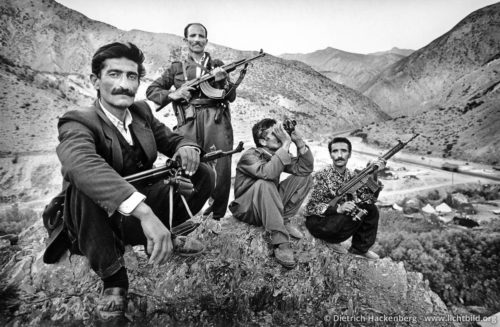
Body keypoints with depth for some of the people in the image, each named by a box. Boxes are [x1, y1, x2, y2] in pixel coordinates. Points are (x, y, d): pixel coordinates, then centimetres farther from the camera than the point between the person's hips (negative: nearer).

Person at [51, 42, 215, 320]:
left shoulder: (142, 111, 0)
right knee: (86, 186, -37)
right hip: (101, 220, -5)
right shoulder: (78, 123, -20)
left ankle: (163, 238, 11)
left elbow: (173, 140, 7)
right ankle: (113, 277, -15)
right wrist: (144, 212, -56)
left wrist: (187, 147, -20)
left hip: (142, 215, 5)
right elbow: (82, 164, -42)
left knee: (204, 174, -7)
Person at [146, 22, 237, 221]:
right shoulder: (176, 68, 19)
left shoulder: (217, 65, 21)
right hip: (189, 125, 0)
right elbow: (151, 91, 18)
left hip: (217, 122, 1)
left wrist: (223, 81, -4)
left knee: (222, 169, -5)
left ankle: (218, 214, 12)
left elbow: (232, 97, 16)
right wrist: (172, 95, -1)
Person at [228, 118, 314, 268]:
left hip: (270, 205, 6)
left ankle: (284, 220, -6)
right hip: (246, 209, -6)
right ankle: (280, 243, -38)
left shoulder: (277, 154, 0)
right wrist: (286, 144, -36)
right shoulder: (250, 156, -19)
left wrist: (299, 142, -22)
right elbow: (267, 173, -41)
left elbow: (306, 168, -10)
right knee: (264, 184, -38)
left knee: (305, 177, -4)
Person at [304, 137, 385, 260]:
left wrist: (373, 175, -21)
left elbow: (369, 199, -9)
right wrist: (338, 209, -35)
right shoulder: (322, 176, -19)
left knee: (371, 209, -5)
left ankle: (360, 248, 9)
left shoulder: (350, 176, 0)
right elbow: (311, 207, -23)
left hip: (338, 218, 7)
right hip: (317, 221, -6)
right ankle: (331, 240, -2)